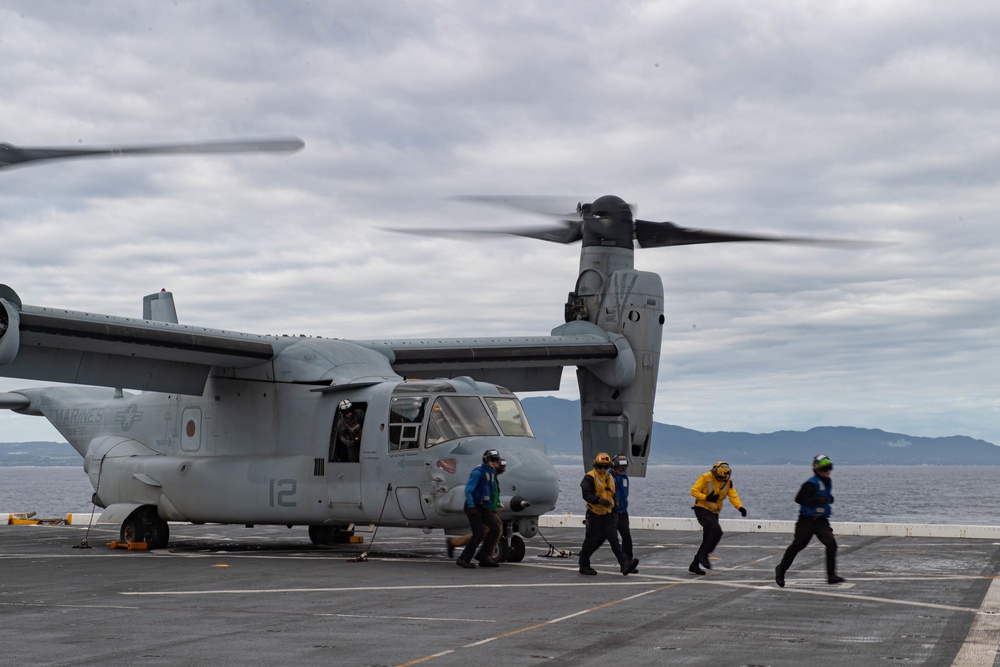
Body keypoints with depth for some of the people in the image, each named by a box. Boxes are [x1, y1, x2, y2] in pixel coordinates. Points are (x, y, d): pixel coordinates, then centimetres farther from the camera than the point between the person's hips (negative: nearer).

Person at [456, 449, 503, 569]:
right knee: (479, 533, -15)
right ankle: (463, 560, -6)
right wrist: (471, 507, -26)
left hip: (483, 507, 9)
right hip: (473, 506, -9)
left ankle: (483, 557, 5)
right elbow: (468, 490, -21)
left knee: (495, 528, 0)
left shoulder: (491, 472, 12)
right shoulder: (478, 472, -16)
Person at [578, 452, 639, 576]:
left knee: (614, 540, -5)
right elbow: (586, 494, -22)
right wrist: (599, 500, -37)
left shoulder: (610, 478, 14)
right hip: (595, 515, -6)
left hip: (608, 515, 6)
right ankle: (584, 566, 20)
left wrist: (613, 513, 25)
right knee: (591, 541, 4)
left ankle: (625, 564, -13)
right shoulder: (590, 477, -10)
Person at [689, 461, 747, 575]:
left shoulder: (728, 482, 2)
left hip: (714, 513, 7)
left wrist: (740, 507, -25)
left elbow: (733, 496, -7)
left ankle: (694, 565, 17)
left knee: (708, 540, 8)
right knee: (716, 530, -27)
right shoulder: (705, 478, -13)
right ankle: (703, 555, -20)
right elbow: (694, 491, -10)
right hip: (702, 509, -7)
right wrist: (706, 497, -24)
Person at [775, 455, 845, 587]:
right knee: (797, 545, 3)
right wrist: (818, 500, -30)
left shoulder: (828, 482, 11)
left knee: (831, 544, -13)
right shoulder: (812, 484, -16)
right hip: (807, 521, -6)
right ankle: (781, 570, 22)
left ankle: (831, 575, -11)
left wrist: (829, 499, 8)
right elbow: (799, 498, -24)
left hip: (821, 521, 6)